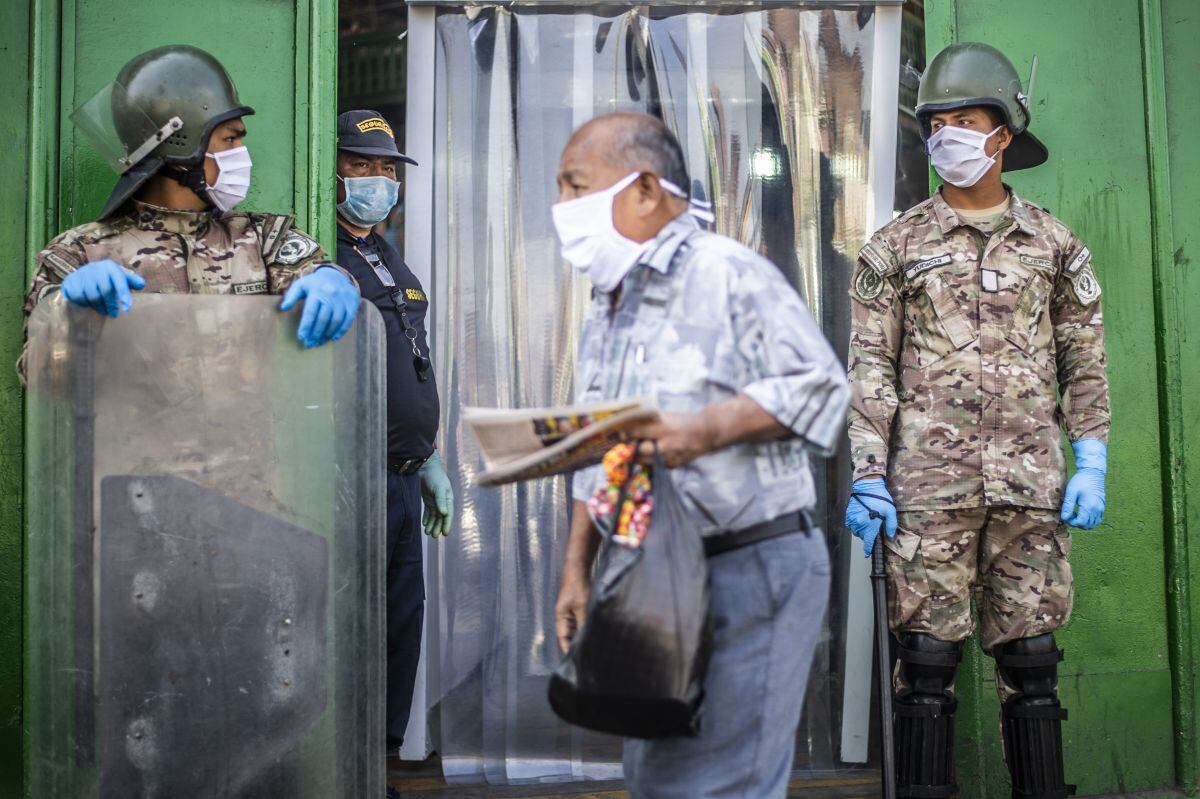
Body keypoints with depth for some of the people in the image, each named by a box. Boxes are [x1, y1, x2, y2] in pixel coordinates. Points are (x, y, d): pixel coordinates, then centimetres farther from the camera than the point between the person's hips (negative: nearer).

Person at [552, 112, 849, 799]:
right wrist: (577, 573, 15)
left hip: (748, 569, -8)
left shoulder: (726, 272, -10)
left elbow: (819, 383, -16)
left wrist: (705, 429, -24)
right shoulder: (604, 316, 17)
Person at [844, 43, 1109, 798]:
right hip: (931, 480, -1)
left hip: (1031, 481, 2)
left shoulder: (1054, 243, 10)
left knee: (1031, 657, 6)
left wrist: (1091, 466, 1)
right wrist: (868, 478, -5)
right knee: (928, 656, -1)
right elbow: (871, 367, 2)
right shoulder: (895, 246, 5)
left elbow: (1085, 359, 11)